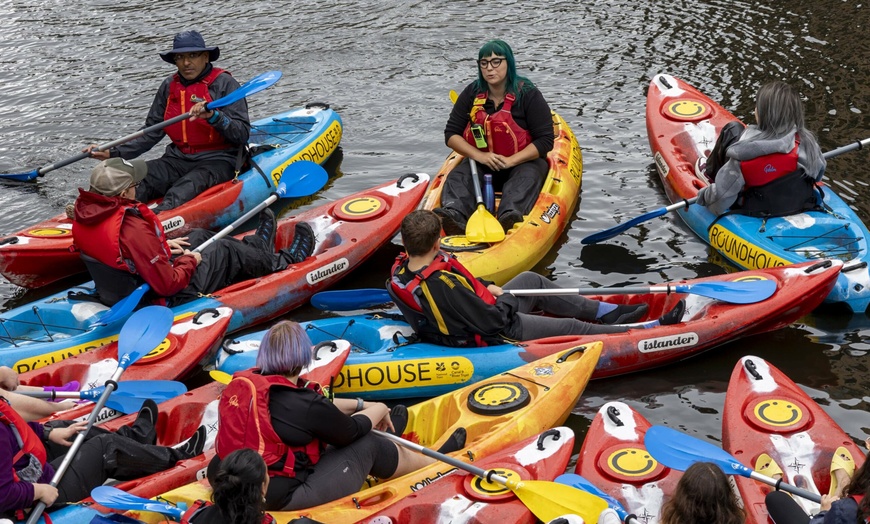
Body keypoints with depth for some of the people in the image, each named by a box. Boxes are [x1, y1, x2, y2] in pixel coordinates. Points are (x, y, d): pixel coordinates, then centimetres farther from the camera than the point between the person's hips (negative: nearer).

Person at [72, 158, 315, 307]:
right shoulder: (132, 229, -36)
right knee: (226, 250, 10)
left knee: (199, 236, 22)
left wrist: (162, 245, 9)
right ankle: (284, 262, 36)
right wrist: (189, 262, -12)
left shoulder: (85, 214, -8)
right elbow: (167, 284, -31)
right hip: (164, 300, -8)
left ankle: (257, 247, 47)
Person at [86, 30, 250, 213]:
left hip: (219, 161, -5)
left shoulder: (224, 83, -5)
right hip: (179, 159, 5)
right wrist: (113, 153, 4)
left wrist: (213, 116, -28)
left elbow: (243, 134, -11)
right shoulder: (169, 86, 11)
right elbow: (151, 133, 15)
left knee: (182, 191, -36)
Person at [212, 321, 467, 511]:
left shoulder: (242, 383, -1)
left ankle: (386, 439, 51)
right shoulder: (301, 404, -26)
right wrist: (378, 409, 14)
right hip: (283, 498, -8)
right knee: (369, 445, 7)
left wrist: (360, 404, 18)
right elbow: (351, 431, -7)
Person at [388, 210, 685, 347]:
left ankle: (609, 313, 29)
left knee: (530, 280, 20)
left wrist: (483, 287, 1)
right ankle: (648, 331, 16)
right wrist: (504, 300, -11)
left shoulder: (401, 270, -12)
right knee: (571, 327, 1)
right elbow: (491, 321, -31)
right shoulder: (441, 285, -40)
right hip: (492, 336, -10)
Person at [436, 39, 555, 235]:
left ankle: (510, 218, -66)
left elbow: (546, 140, -13)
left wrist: (510, 161, -23)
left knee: (526, 178, -36)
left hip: (523, 162, -3)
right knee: (458, 177, -26)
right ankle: (453, 215, -57)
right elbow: (451, 134, 1)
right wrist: (480, 155, -16)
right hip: (481, 163, 3)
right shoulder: (472, 94, 1)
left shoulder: (528, 94, -9)